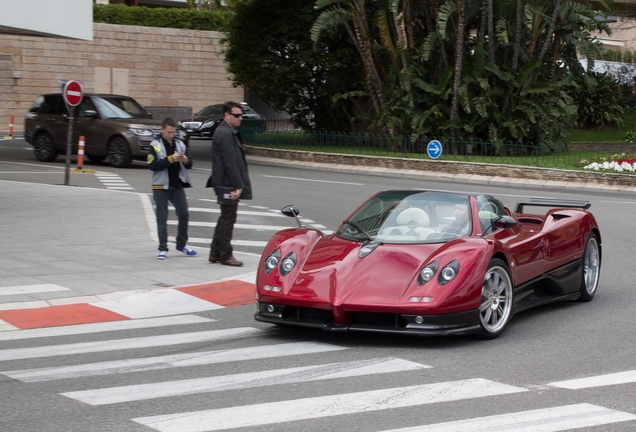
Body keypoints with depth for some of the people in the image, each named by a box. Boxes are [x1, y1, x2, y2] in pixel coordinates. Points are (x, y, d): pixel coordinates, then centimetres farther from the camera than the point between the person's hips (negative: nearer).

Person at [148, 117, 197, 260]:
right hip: (161, 187, -4)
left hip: (177, 186, 4)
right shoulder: (155, 145, -4)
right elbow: (152, 165, -15)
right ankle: (163, 249, 7)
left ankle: (182, 244, 19)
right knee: (162, 218, 1)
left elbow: (190, 164, 7)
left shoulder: (180, 145, 8)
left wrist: (185, 160, -16)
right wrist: (170, 159, -23)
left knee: (184, 215, 3)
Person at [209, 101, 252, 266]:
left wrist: (238, 184, 18)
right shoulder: (225, 134, -18)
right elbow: (230, 163, -22)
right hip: (228, 184, -11)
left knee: (225, 218, 15)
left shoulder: (228, 132, 16)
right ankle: (225, 255, 4)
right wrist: (238, 186, -21)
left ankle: (215, 253, 22)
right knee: (228, 219, -3)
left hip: (226, 184, 11)